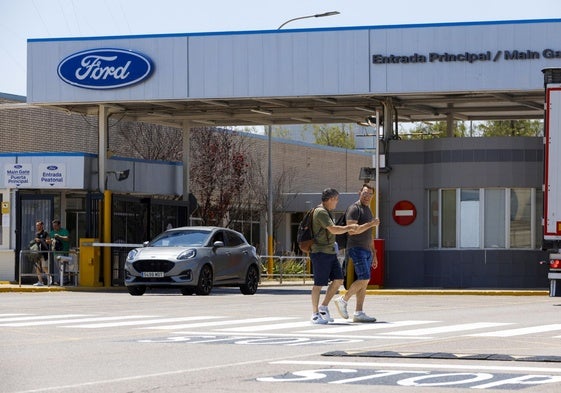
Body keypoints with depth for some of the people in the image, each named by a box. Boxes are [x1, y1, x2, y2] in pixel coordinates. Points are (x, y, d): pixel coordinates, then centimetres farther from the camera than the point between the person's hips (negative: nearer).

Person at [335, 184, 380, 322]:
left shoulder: (368, 210, 20)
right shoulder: (354, 208, -9)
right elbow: (352, 230, -21)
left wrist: (373, 254, 21)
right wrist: (371, 224, -19)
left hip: (366, 250, 9)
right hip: (356, 249, -9)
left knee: (364, 282, 3)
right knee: (364, 279, -16)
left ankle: (358, 313, 2)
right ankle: (343, 300, -3)